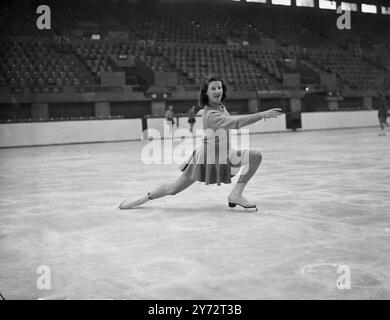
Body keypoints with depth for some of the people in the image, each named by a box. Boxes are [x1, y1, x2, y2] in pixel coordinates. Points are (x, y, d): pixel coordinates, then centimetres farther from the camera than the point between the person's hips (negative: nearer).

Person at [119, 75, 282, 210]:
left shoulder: (220, 105, 0)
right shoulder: (211, 115, -27)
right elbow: (235, 122, -43)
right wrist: (261, 115, -48)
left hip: (225, 155, 8)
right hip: (207, 156, -8)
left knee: (255, 156, -9)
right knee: (174, 188, 0)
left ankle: (236, 194, -9)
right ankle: (139, 201, 19)